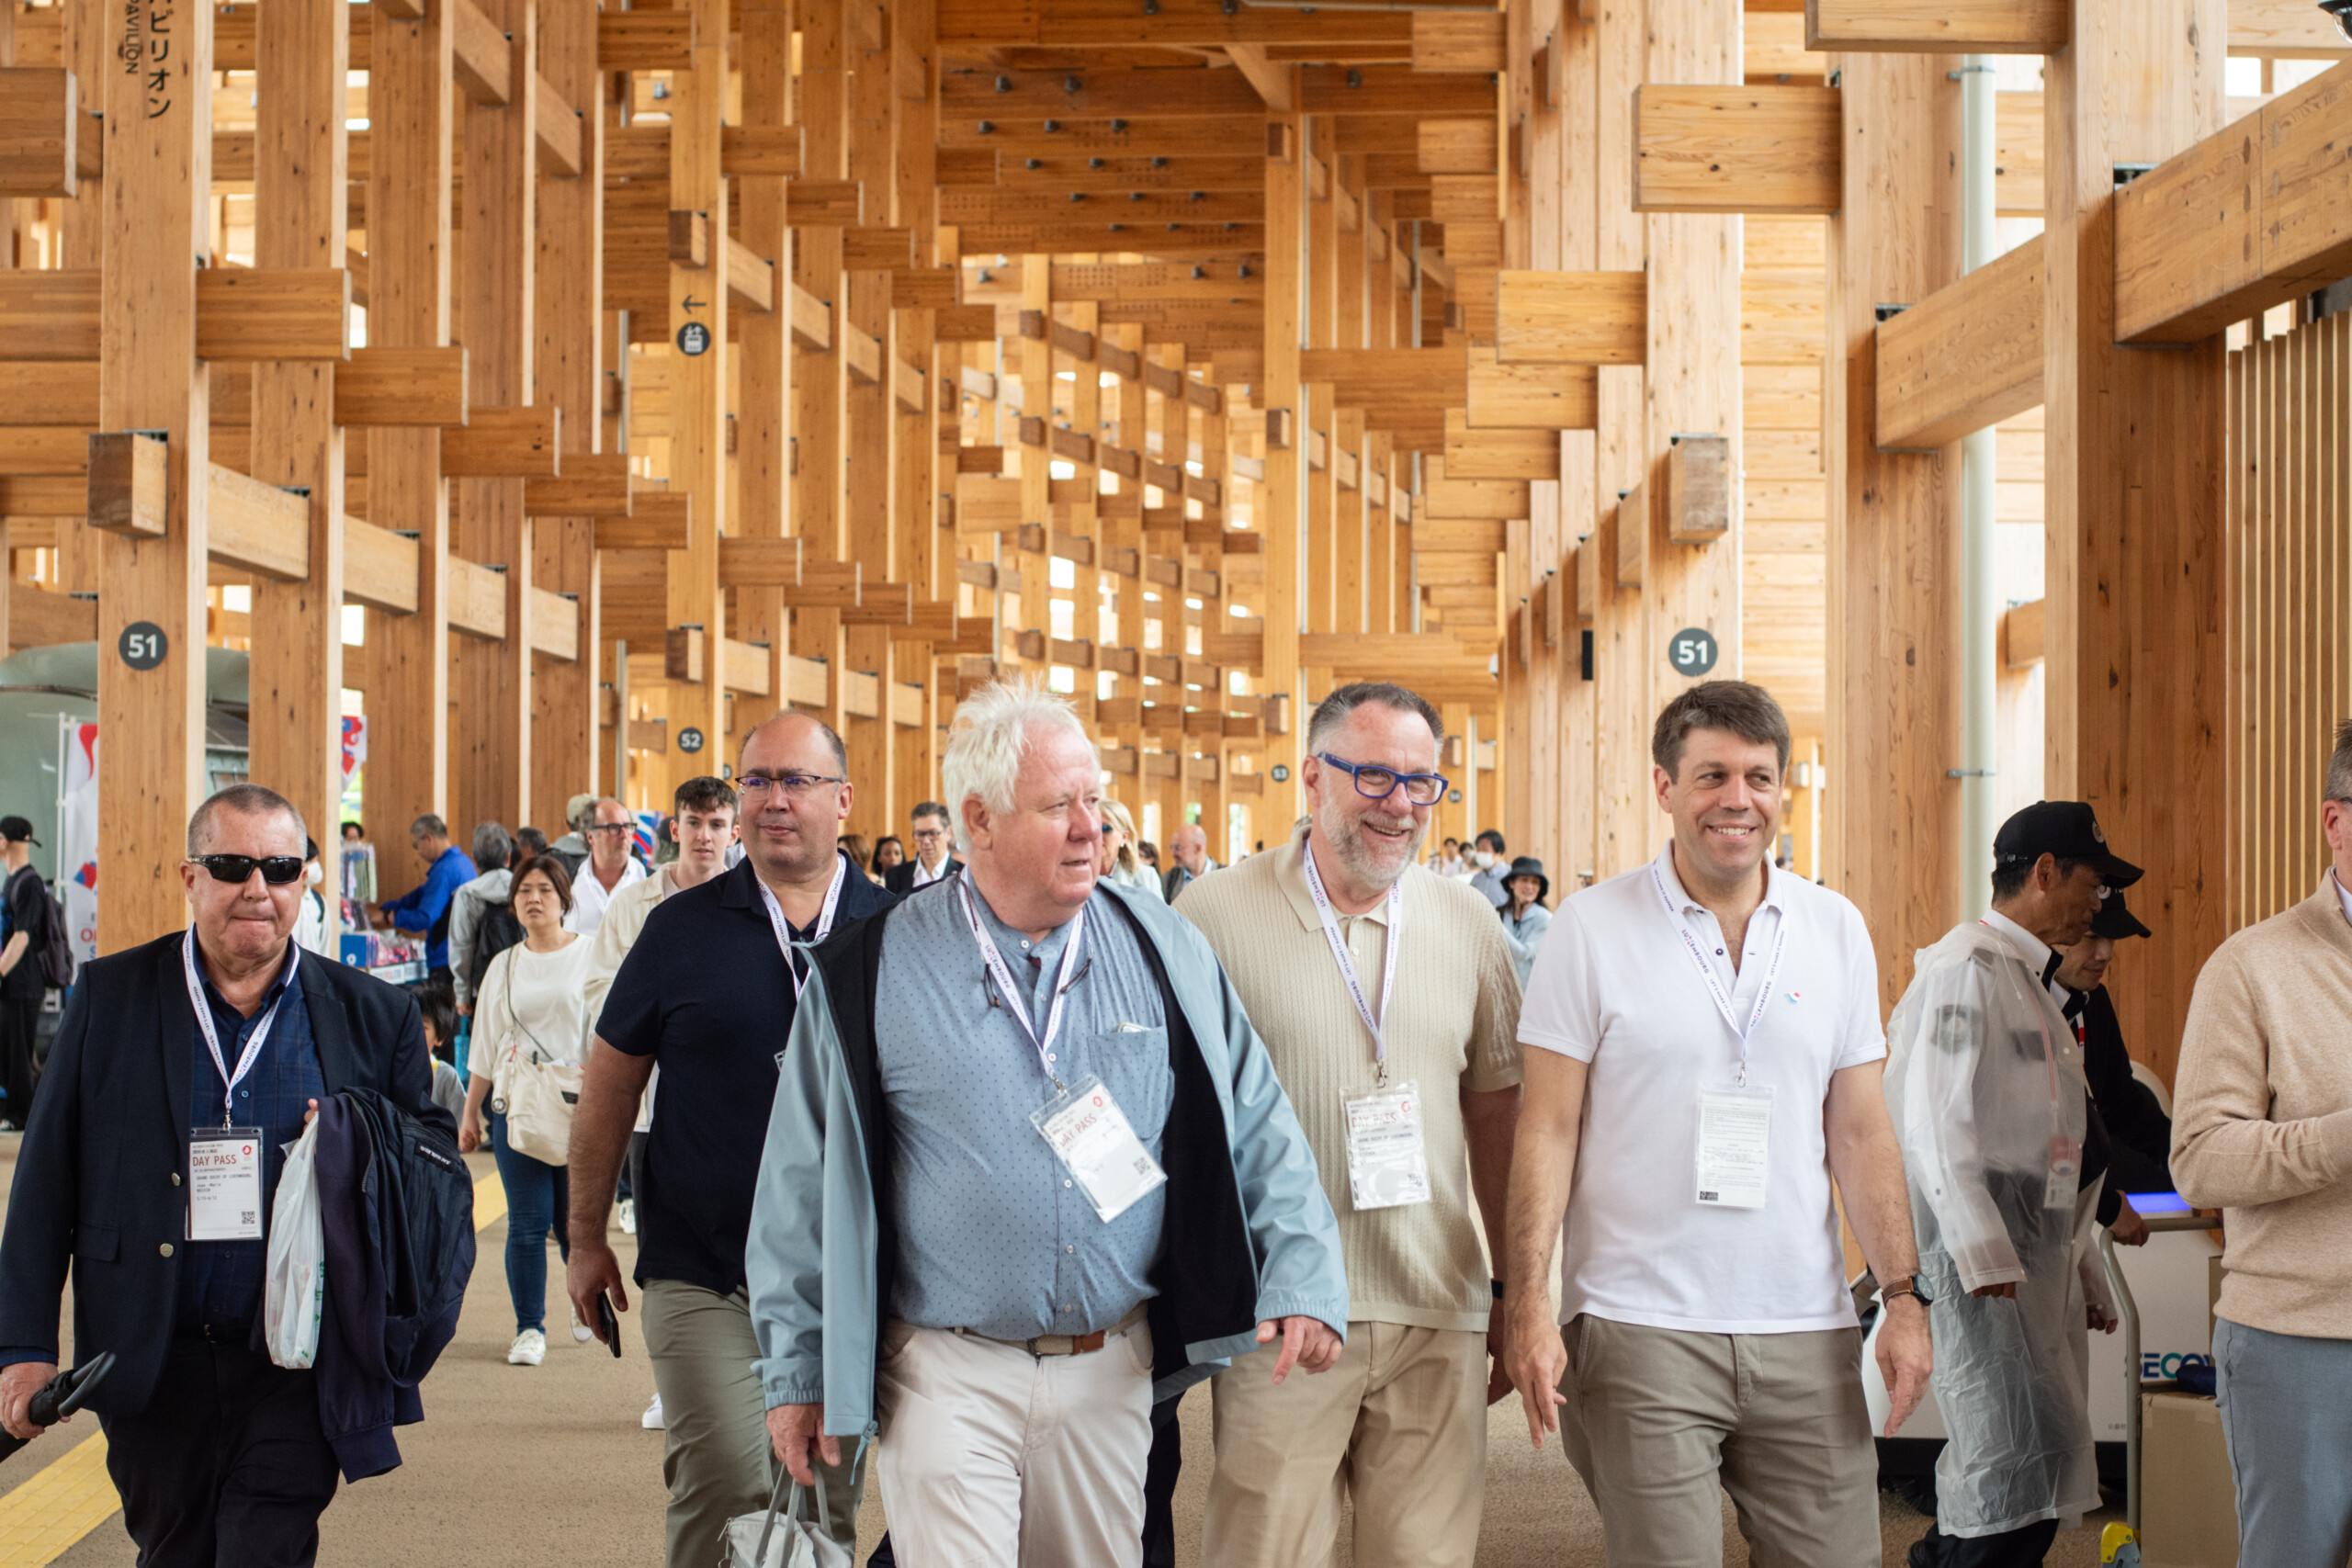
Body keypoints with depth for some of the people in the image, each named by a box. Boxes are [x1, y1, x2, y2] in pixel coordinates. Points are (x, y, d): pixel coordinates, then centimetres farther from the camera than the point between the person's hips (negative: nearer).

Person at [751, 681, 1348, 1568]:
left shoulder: (1164, 954, 3)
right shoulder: (871, 976, -4)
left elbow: (1255, 1124, 5)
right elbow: (803, 1188, 2)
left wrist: (1303, 1277, -8)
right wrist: (795, 1370, 3)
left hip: (1110, 1368, 3)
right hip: (948, 1374, -3)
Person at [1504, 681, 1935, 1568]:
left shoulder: (1837, 931, 9)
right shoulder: (1591, 928, -1)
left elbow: (1861, 1133, 11)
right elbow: (1548, 1129, -2)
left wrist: (1904, 1294, 4)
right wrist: (1528, 1302, -10)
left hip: (1806, 1330, 3)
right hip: (1640, 1329, -3)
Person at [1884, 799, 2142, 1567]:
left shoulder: (2031, 982, 22)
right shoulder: (1965, 968, -9)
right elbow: (1936, 1124, -17)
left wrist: (2083, 1274, 22)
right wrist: (1984, 1254, -23)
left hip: (2034, 1252, 10)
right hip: (1977, 1247, -10)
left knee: (2043, 1457, 9)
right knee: (2024, 1449, -15)